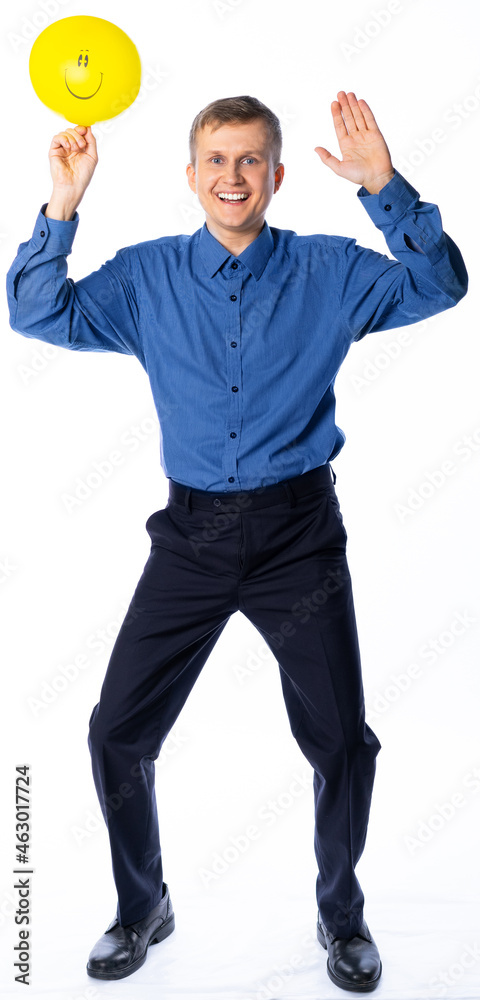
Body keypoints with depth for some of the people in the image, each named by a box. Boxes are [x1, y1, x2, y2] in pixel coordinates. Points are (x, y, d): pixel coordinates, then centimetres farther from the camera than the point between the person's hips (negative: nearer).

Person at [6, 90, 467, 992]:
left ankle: (341, 914, 31)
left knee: (341, 740, 1)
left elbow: (438, 284, -5)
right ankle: (142, 909, 30)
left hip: (299, 530, -1)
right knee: (117, 731, 2)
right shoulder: (147, 277, 7)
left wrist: (384, 187, -17)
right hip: (193, 530, 2)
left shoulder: (328, 272, 4)